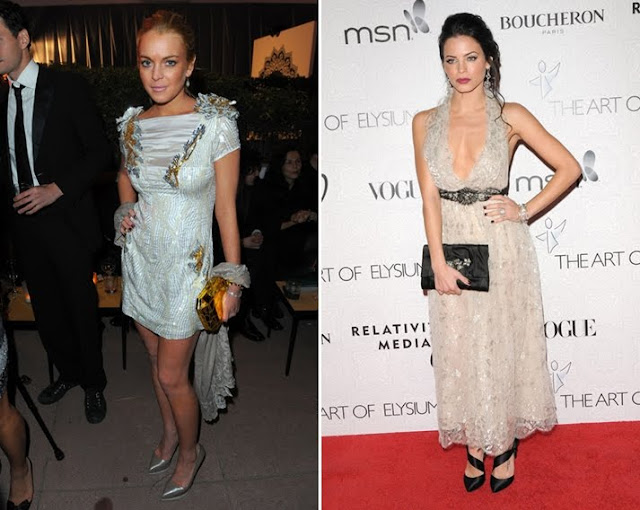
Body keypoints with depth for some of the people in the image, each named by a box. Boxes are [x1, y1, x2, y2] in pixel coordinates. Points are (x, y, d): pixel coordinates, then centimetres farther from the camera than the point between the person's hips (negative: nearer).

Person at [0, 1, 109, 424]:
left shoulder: (68, 87, -9)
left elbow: (100, 151, -9)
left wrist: (57, 189, -18)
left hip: (67, 221, -5)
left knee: (82, 308, 8)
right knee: (46, 309, 16)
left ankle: (93, 384, 27)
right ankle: (68, 372, 37)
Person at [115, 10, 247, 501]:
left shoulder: (216, 124, -16)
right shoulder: (133, 123, -1)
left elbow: (226, 208, -12)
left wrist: (233, 279, -12)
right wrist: (124, 211, 0)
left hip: (187, 265, -5)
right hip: (141, 258, 5)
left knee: (172, 374, 2)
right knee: (158, 360, 21)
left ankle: (191, 450, 30)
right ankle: (170, 433, 45)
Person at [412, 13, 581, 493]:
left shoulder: (511, 116, -5)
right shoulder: (426, 123, 1)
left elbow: (569, 168, 0)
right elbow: (429, 196, -4)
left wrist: (524, 211, -8)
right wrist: (439, 262, -11)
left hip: (501, 248, -2)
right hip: (452, 247, 2)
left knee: (503, 346, 9)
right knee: (460, 351, 11)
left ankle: (506, 441, 30)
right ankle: (475, 443, 30)